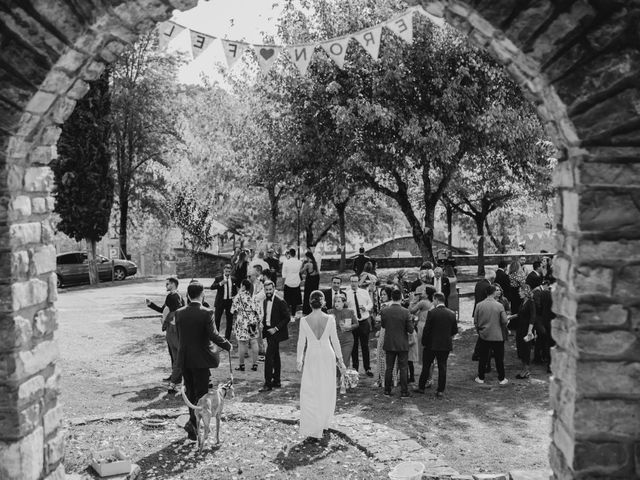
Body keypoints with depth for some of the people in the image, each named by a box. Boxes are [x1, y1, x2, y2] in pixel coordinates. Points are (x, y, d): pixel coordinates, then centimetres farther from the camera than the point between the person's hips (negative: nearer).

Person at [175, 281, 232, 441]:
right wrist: (228, 346, -2)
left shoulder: (179, 313, 0)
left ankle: (194, 428, 25)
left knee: (191, 393, 16)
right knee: (201, 393, 5)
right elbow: (214, 335, -17)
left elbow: (179, 336, 7)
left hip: (184, 359, 5)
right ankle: (192, 422, -12)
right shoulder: (206, 313, -14)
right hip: (201, 359, -5)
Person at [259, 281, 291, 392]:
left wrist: (276, 328, -17)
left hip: (275, 332, -8)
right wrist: (263, 324, 1)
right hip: (268, 331, 8)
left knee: (269, 357, -13)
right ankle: (276, 381, 23)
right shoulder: (265, 301, 9)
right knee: (275, 356, 15)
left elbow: (287, 318, -13)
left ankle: (268, 384, -10)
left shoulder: (280, 302, -14)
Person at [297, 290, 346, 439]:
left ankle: (313, 428, 5)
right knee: (327, 392, 15)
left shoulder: (304, 320, -9)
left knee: (310, 393, 7)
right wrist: (340, 359, 8)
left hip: (311, 357, -1)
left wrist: (299, 360, 7)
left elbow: (301, 342, -3)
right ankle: (323, 425, 25)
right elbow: (335, 340, -2)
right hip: (327, 356, 1)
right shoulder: (329, 319, -8)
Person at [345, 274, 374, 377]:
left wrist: (366, 308, -8)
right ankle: (355, 367, 19)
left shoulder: (364, 292, 4)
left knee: (365, 346, 5)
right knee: (354, 346, 7)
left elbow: (370, 304, 12)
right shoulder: (346, 294, -3)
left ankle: (367, 368, 14)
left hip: (364, 322, 1)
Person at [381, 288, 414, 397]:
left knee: (389, 368, 12)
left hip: (389, 344, 2)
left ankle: (387, 391, 17)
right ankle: (404, 391, 10)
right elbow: (410, 330, -12)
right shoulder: (405, 312, -15)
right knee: (403, 368, 7)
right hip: (402, 345, -2)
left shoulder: (384, 311, -8)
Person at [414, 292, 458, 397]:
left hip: (431, 345, -3)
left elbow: (427, 329, -13)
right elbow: (455, 331, 5)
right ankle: (440, 390, 10)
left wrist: (423, 343, -2)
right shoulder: (451, 313, -1)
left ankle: (421, 387, 20)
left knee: (426, 366, 10)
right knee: (442, 367, 9)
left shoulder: (432, 312, -15)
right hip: (446, 345, 3)